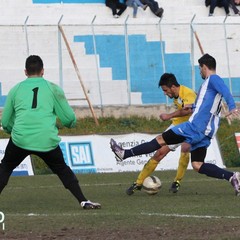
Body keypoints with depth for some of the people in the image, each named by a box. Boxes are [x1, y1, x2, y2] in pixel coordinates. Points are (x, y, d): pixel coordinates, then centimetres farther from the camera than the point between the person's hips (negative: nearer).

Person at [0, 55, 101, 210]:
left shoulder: (15, 90, 13)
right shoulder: (53, 88, 9)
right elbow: (69, 118, 9)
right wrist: (70, 123, 33)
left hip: (20, 139, 0)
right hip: (47, 141, 0)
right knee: (62, 169, 20)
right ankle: (83, 201, 13)